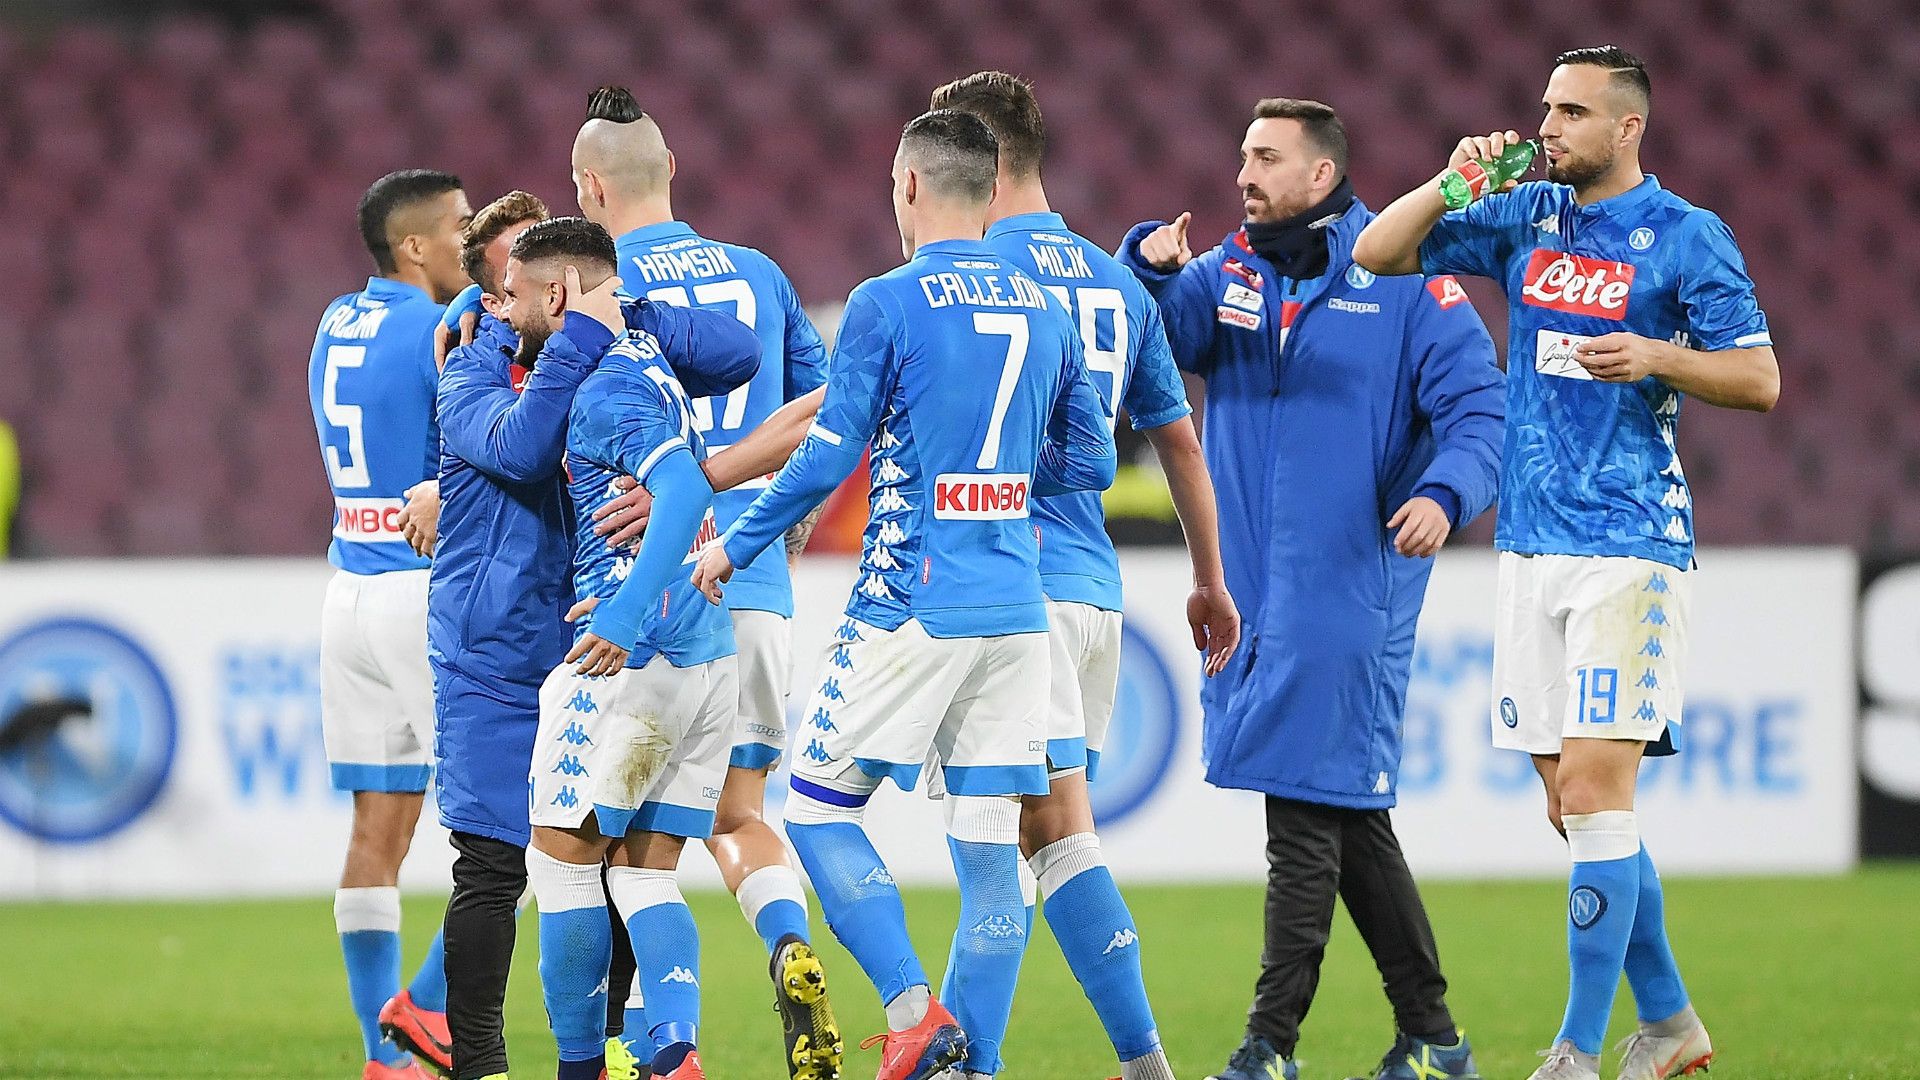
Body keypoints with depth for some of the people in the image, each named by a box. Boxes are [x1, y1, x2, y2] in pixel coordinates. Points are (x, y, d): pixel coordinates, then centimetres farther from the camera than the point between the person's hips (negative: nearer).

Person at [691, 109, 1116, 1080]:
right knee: (989, 845, 6)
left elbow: (828, 456, -8)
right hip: (1016, 609, 6)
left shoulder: (888, 304, -8)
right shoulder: (1044, 310, 10)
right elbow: (1091, 463, 16)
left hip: (911, 607, -6)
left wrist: (734, 544, 5)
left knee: (817, 807, 5)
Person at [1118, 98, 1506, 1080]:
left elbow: (1479, 406, -8)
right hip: (1252, 586, 6)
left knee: (1309, 812, -8)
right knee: (1349, 817, 11)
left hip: (1350, 586, -6)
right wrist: (1151, 268, -23)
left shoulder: (1404, 282, -3)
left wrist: (1445, 492, -25)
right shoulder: (1228, 275, 12)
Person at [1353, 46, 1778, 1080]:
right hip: (1530, 545, 6)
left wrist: (1658, 356, -21)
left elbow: (1759, 379, -4)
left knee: (1592, 789, -13)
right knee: (1576, 803, 9)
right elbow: (1378, 252, 12)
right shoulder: (1526, 217, 12)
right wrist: (1453, 181, -4)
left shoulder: (1686, 237, -4)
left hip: (1629, 548, -6)